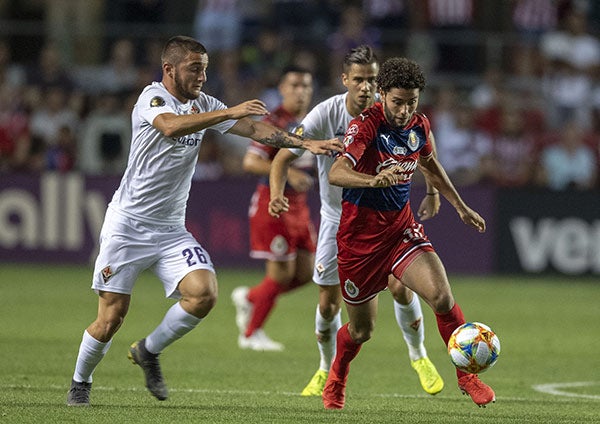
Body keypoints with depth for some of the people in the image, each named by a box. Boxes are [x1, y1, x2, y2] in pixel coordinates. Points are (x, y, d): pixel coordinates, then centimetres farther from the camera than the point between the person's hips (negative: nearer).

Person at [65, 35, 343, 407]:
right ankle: (80, 382, 21)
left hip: (171, 229, 6)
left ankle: (149, 351, 6)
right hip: (128, 223, -6)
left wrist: (305, 143, -6)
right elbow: (171, 126, -35)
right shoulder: (152, 98, -13)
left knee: (204, 294, -17)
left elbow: (254, 128, 6)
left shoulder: (203, 105, 8)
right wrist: (229, 112, -40)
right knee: (112, 316, -5)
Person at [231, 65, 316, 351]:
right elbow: (250, 162, -23)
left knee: (305, 273, 6)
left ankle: (248, 298, 27)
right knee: (281, 273, -6)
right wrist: (288, 173, -29)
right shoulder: (275, 122, -15)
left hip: (299, 205, 8)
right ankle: (251, 334, 9)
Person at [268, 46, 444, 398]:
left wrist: (433, 192, 4)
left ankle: (419, 357, 14)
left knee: (401, 286, -12)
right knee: (328, 302, -2)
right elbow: (285, 157, -18)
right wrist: (277, 194, -35)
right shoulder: (325, 115, -21)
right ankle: (328, 370, 23)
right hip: (337, 216, 0)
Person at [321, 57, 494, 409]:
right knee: (361, 330, 7)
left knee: (442, 297, -20)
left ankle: (467, 375, -2)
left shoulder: (419, 126, 0)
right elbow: (336, 173, -34)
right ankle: (336, 383, 38)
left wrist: (460, 207, 27)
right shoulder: (366, 125, -19)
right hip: (360, 231, -4)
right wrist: (374, 180, -53)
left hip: (402, 227, 4)